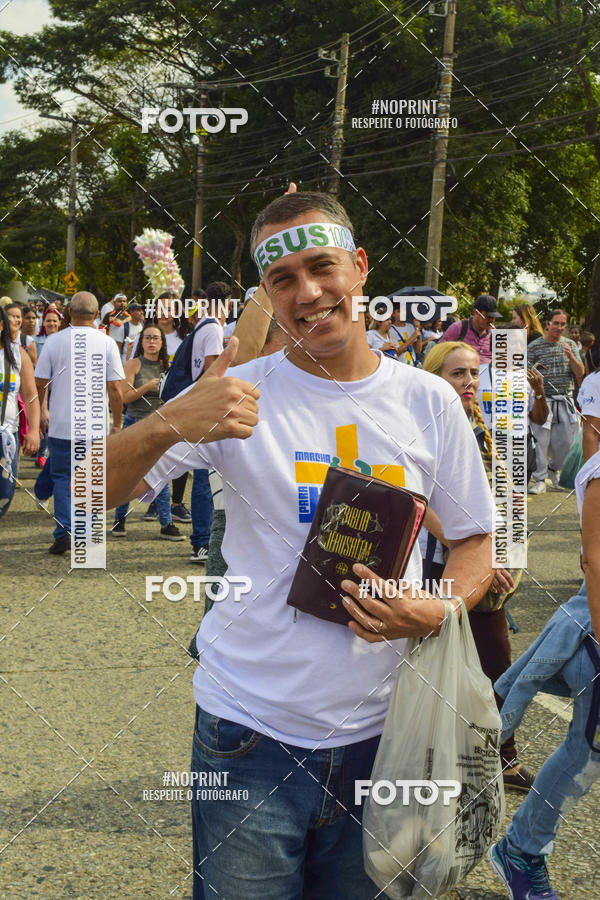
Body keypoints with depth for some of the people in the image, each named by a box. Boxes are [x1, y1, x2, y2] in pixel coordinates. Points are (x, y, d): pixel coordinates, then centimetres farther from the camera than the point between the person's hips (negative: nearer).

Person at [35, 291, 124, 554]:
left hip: (61, 424, 0)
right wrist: (117, 423, 3)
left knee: (62, 477, 9)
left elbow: (40, 383, -1)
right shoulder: (107, 343, -5)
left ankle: (63, 533, -1)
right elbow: (115, 388, -7)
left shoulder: (54, 341, -3)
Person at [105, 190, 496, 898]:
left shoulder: (427, 401, 0)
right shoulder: (239, 394, -6)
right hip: (250, 733, -2)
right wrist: (168, 426, -31)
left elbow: (474, 541, 10)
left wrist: (437, 613, -12)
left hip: (378, 733, 2)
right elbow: (90, 494, -10)